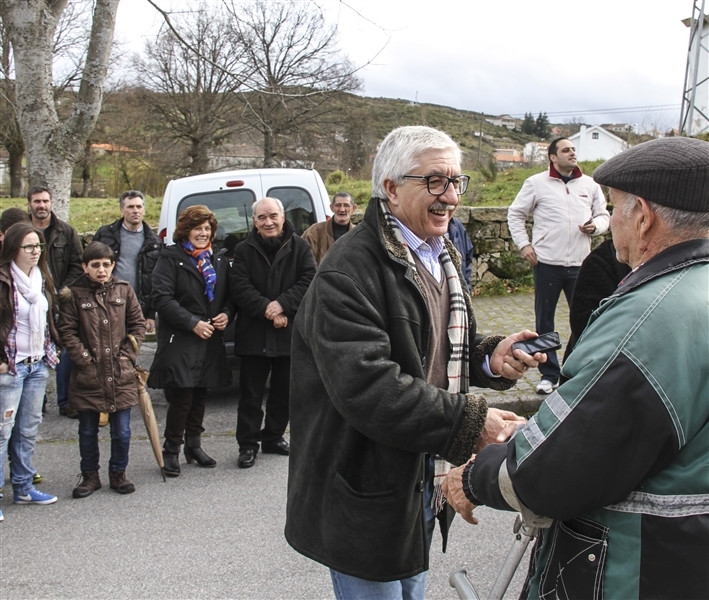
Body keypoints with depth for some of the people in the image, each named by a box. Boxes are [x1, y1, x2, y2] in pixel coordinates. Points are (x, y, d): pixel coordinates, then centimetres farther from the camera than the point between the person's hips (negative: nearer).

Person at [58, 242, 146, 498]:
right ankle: (89, 476, 25)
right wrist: (84, 359, -11)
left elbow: (138, 324, 7)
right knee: (88, 431, 11)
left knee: (122, 431, 7)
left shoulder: (124, 290, 3)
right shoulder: (74, 294, -4)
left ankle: (118, 473, 24)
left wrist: (127, 354, -2)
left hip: (121, 375, 1)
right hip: (87, 375, -1)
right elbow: (67, 331, -4)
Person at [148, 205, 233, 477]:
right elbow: (161, 298, -13)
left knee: (200, 394, 12)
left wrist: (226, 314, -2)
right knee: (181, 396, -7)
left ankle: (194, 445, 25)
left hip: (211, 340, 5)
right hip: (179, 341, -5)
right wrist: (192, 323, -17)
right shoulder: (171, 258, -5)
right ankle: (171, 450, 6)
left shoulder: (219, 258, 14)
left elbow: (230, 293, 19)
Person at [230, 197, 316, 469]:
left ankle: (274, 437, 28)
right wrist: (266, 309, -19)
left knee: (284, 391, 12)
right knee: (251, 393, 3)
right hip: (253, 332, -1)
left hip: (290, 331, 1)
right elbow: (239, 286, -7)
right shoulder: (244, 250, 2)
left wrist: (282, 305, -19)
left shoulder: (299, 247, 2)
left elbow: (309, 280, -7)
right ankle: (248, 444, 12)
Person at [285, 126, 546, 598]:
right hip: (367, 494, -9)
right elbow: (367, 388, -31)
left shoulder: (443, 257, 10)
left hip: (423, 481, 9)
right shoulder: (349, 271, -22)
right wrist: (470, 422, -30)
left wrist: (489, 357, -3)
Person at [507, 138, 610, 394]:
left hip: (580, 263, 2)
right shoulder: (536, 183, 0)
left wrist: (595, 225, -7)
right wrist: (523, 244, -4)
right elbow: (515, 214, 5)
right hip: (547, 263, -2)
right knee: (544, 320, 6)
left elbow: (603, 215, 15)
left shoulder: (590, 184, 8)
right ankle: (549, 373, 18)